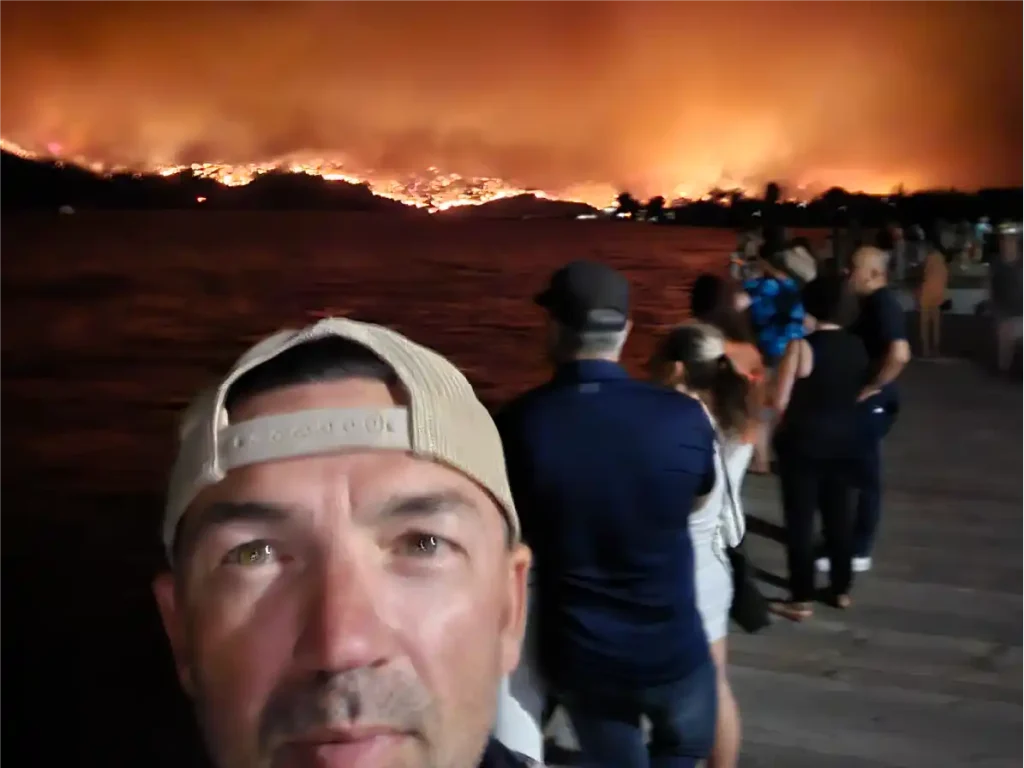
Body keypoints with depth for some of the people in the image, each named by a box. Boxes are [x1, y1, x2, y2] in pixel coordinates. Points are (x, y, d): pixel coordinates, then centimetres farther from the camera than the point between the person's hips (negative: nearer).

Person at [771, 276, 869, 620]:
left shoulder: (802, 346, -18)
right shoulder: (857, 347, 0)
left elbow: (780, 402, -15)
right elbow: (856, 391, 11)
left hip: (804, 440, -5)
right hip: (846, 439, 6)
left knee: (800, 519, 3)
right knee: (839, 514, 16)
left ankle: (802, 600, 8)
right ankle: (842, 590, 27)